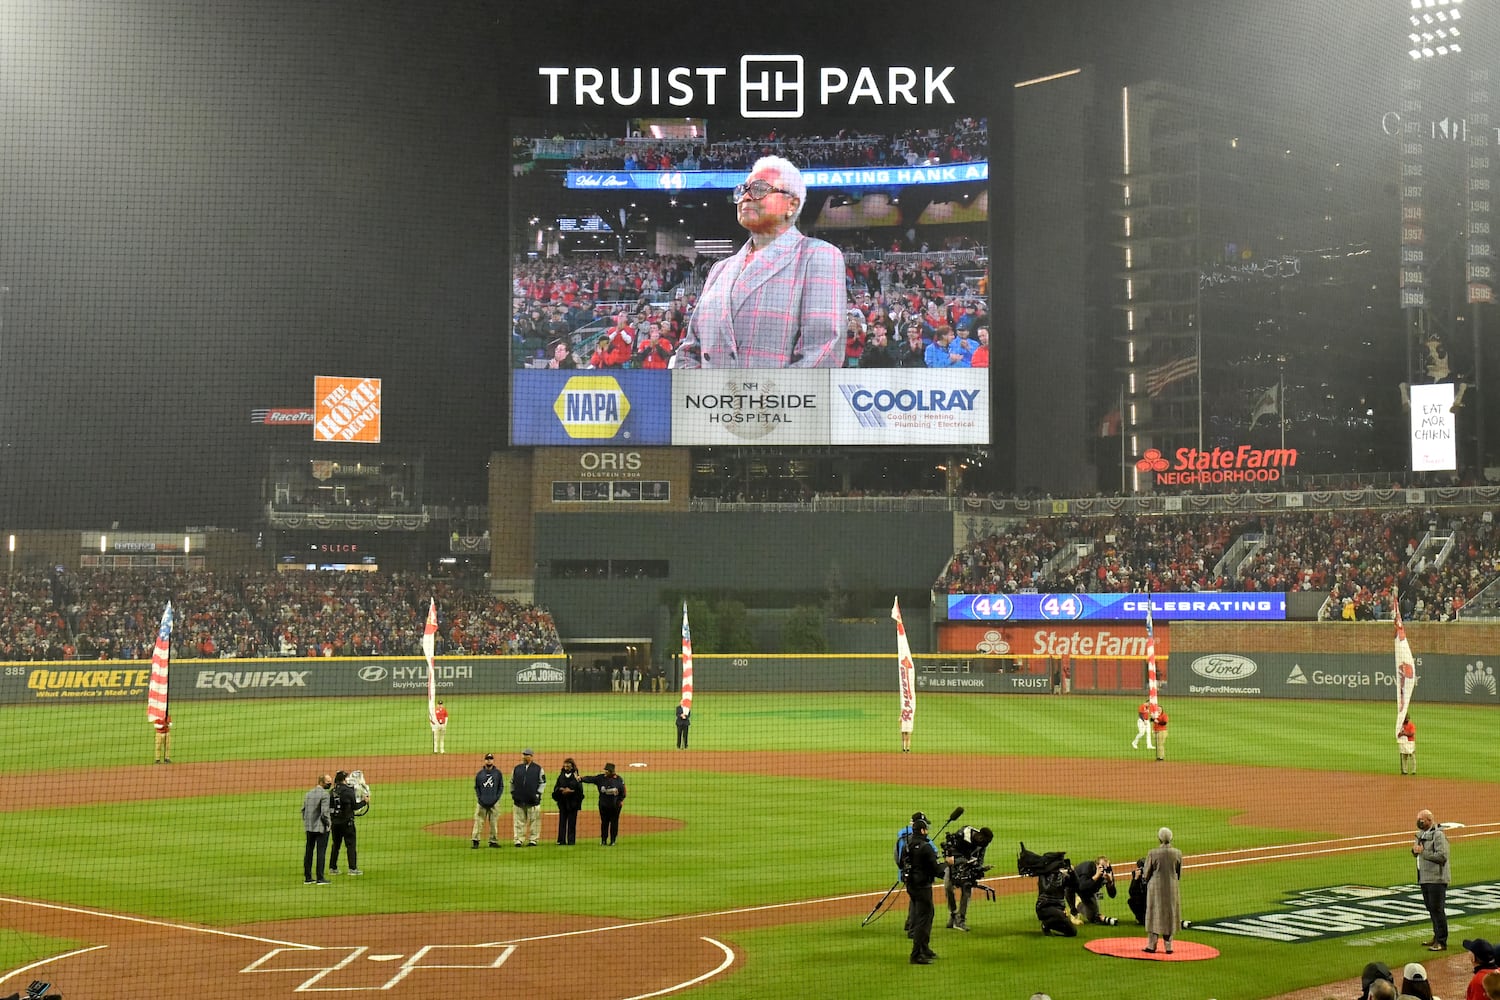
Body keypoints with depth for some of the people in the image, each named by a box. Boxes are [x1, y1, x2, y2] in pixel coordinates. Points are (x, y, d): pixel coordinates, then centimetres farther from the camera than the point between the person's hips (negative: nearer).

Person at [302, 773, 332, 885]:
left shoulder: (308, 793, 10)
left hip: (309, 828, 7)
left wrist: (306, 821, 17)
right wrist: (327, 823, -5)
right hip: (321, 828, -7)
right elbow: (324, 812, -19)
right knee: (321, 852, -2)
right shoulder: (324, 794, -13)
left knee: (308, 852, 11)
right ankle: (320, 878, -2)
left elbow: (303, 810, 12)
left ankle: (307, 878, 14)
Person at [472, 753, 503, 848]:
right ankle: (475, 840, -5)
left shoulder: (497, 773, 7)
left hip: (494, 802, 0)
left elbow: (501, 787, 7)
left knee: (494, 822, 1)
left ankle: (493, 841, 7)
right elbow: (476, 787, 10)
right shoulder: (480, 773, 8)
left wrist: (496, 798, -5)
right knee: (478, 821, -5)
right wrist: (480, 798, -4)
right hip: (482, 801, 0)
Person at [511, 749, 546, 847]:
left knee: (534, 821, -1)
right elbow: (512, 782, 18)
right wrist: (512, 792, 8)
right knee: (519, 821, 2)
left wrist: (538, 793, -4)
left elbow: (543, 782, 5)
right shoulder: (517, 768, 11)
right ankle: (518, 840, 6)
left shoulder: (538, 768, 3)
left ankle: (533, 839, 5)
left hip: (533, 799, -2)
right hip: (519, 800, 2)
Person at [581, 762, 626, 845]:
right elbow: (591, 779, -9)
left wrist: (621, 800, -5)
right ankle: (603, 840, 15)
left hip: (615, 805, -1)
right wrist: (582, 779, -24)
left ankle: (613, 841, 15)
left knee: (614, 822, 5)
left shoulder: (619, 779, -3)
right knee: (604, 822, 7)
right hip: (603, 804, 1)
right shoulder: (601, 778, 0)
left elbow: (623, 790, 1)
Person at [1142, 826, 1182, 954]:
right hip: (1172, 888, 2)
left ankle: (1152, 945, 10)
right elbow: (1179, 874, 5)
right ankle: (1168, 946, 13)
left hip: (1155, 887, -2)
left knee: (1154, 915, 7)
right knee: (1170, 915, 11)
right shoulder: (1177, 853, -5)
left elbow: (1147, 873, -5)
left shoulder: (1153, 853, -14)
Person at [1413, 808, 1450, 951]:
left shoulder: (1438, 835, -14)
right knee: (1430, 908, 16)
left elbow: (1442, 856, -21)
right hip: (1424, 878, 9)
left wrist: (1423, 852, -21)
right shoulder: (1421, 834, 14)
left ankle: (1442, 942, -4)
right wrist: (1415, 850, -1)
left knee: (1437, 909, -8)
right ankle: (1437, 936, 28)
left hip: (1436, 879, -9)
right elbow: (1417, 854, 22)